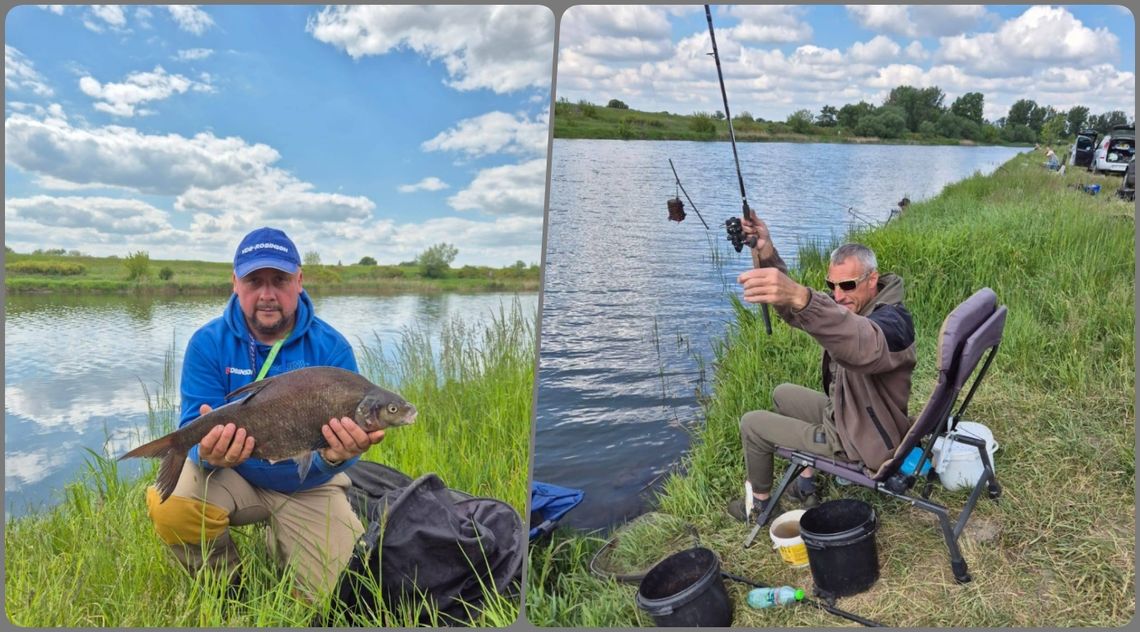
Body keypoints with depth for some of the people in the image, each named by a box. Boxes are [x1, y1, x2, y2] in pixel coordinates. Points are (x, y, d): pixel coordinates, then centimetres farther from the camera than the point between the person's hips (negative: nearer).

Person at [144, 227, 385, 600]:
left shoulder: (331, 348, -14)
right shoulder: (208, 343, -11)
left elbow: (346, 429, -18)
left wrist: (336, 456, -43)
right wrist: (208, 453, -40)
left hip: (306, 487, 0)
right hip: (232, 475, 0)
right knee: (170, 504, -32)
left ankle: (278, 538, 24)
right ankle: (227, 587, 1)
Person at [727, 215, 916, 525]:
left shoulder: (892, 321, -32)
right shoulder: (850, 305, -3)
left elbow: (863, 344, -57)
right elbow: (794, 310, -6)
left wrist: (800, 298, -75)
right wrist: (766, 254, -24)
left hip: (861, 439, -9)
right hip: (844, 414, 9)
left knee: (751, 423, 1)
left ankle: (760, 504, 26)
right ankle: (805, 485, 29)